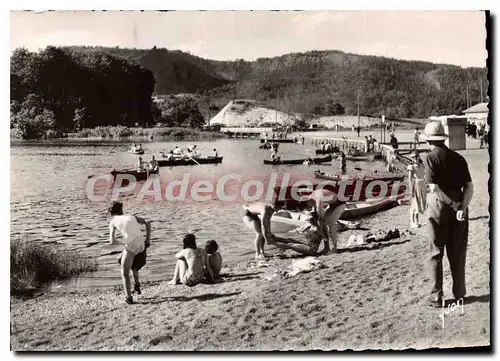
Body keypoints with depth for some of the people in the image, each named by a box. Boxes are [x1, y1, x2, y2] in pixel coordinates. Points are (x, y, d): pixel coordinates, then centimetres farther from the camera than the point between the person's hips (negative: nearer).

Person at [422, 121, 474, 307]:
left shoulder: (431, 157, -8)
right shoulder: (458, 157, 6)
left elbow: (434, 188, -18)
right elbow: (469, 187, -2)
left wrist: (453, 205, -12)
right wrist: (462, 207, -11)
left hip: (439, 206, -4)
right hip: (459, 206, 4)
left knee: (436, 252, 7)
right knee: (458, 252, 14)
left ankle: (436, 295, 10)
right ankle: (459, 293, 22)